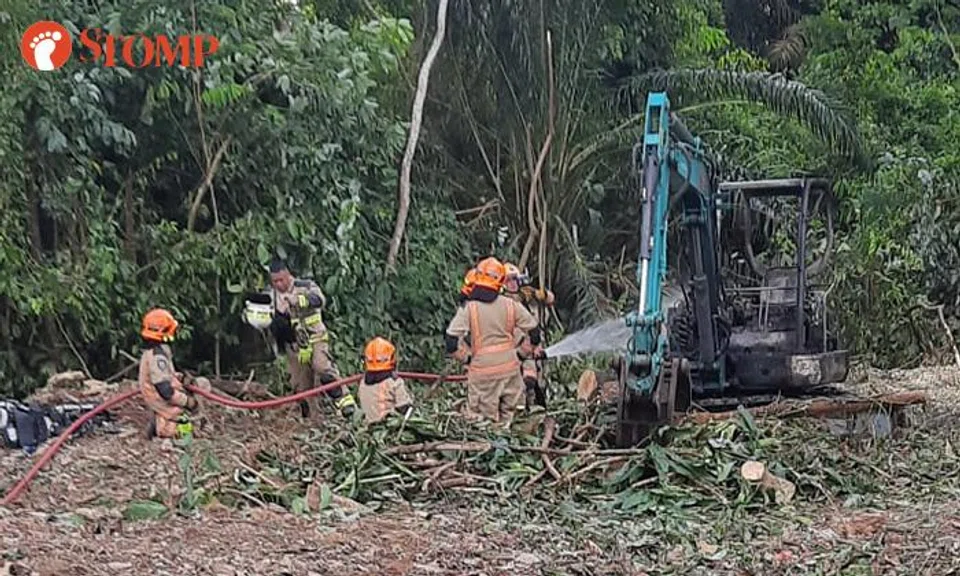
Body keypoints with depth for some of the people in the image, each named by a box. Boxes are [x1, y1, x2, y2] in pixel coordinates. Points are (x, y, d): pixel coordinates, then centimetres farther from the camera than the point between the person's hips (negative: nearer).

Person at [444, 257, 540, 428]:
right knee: (506, 415, 19)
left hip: (482, 371, -3)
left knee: (478, 419, 5)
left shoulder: (469, 308, -10)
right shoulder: (511, 306, -2)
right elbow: (534, 333, 6)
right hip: (509, 368, 3)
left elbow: (451, 341, -13)